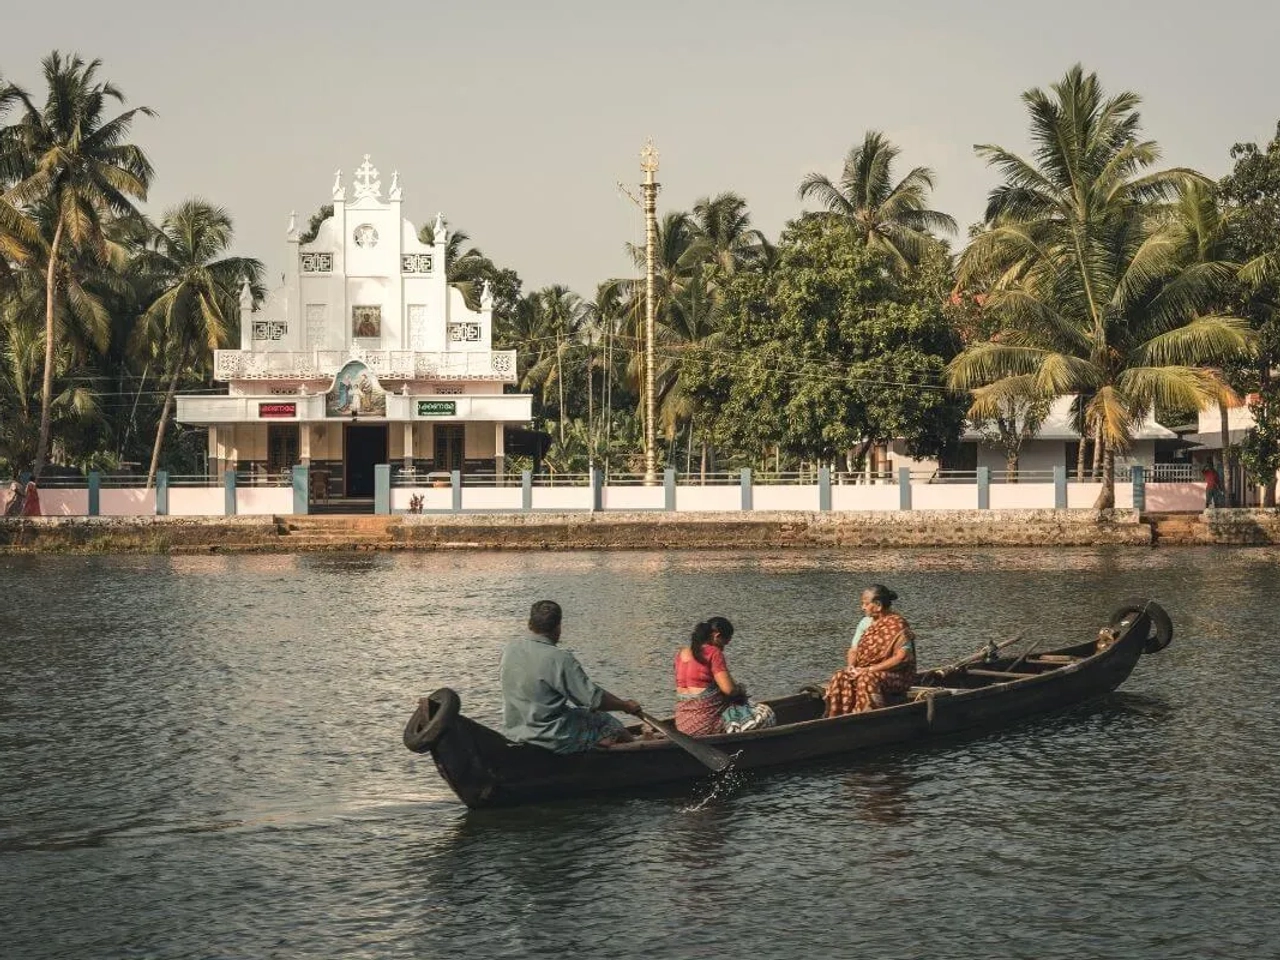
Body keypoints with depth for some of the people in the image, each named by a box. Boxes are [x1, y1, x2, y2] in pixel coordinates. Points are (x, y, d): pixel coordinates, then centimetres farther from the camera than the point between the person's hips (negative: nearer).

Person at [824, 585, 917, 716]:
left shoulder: (897, 624, -12)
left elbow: (902, 657, -20)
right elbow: (854, 650, 17)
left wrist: (871, 669, -20)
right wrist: (852, 666, -7)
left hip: (896, 675, -7)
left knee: (867, 679, -36)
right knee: (840, 678, -19)